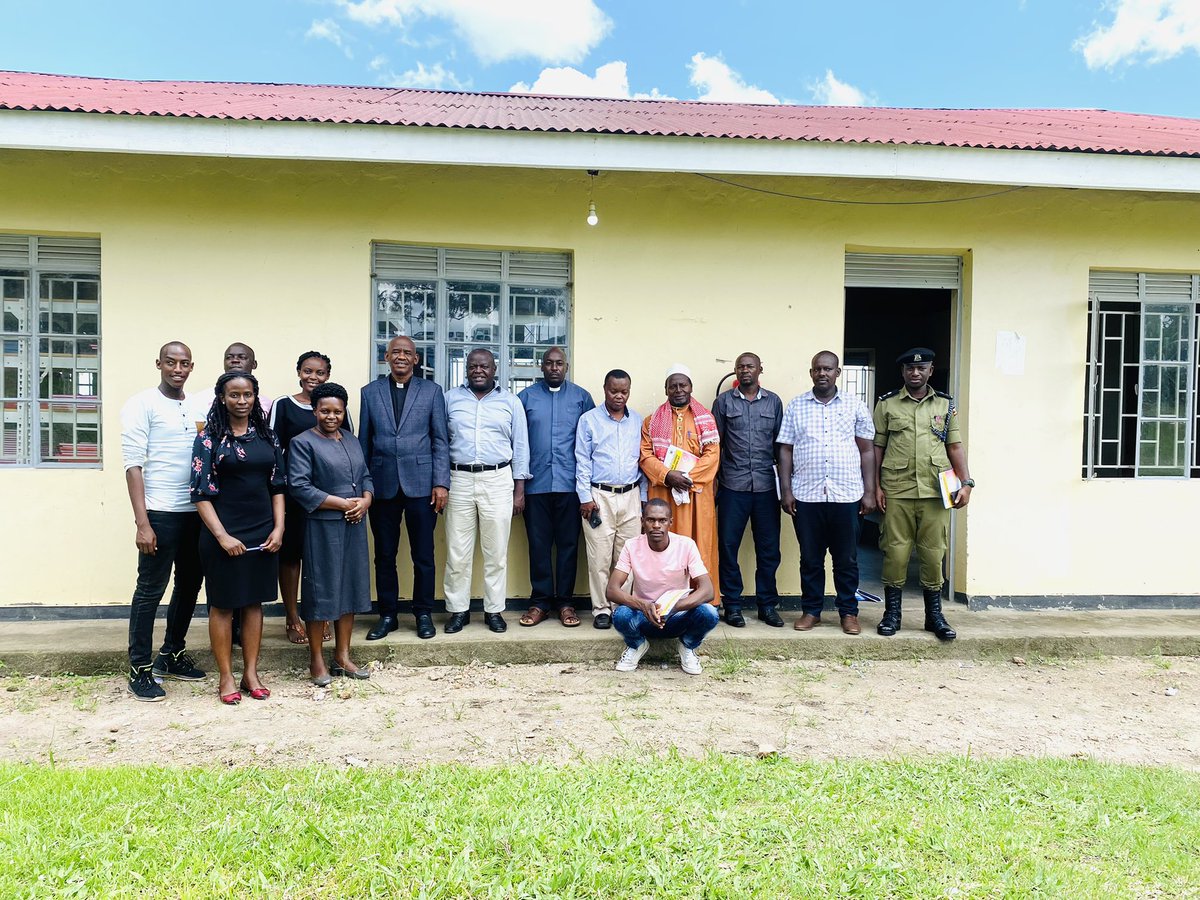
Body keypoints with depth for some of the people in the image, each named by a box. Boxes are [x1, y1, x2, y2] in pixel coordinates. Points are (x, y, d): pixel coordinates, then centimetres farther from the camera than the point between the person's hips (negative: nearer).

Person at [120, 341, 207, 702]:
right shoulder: (142, 404, -5)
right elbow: (133, 465, -10)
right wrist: (142, 522, -16)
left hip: (195, 511, 6)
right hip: (160, 513, -6)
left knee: (189, 585, 14)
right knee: (151, 589, 0)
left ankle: (171, 655, 29)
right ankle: (140, 668, 12)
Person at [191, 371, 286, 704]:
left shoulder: (267, 436, 8)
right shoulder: (209, 437, -4)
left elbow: (278, 485, 9)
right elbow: (201, 492, -8)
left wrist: (279, 528, -1)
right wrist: (222, 536, -15)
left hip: (262, 533, 4)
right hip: (224, 534, -4)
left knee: (254, 602, 10)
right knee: (223, 604, 5)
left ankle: (251, 674, 19)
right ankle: (226, 677, 16)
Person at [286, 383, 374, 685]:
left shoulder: (352, 440, 14)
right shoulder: (303, 443, -6)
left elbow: (366, 476, 15)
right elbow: (298, 486, -15)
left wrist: (366, 500, -7)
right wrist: (343, 503, -16)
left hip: (354, 526, 6)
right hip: (322, 528, -6)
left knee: (350, 588, 10)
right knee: (321, 590, 1)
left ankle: (343, 656, 21)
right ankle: (316, 660, 14)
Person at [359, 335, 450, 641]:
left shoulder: (431, 391, 5)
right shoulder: (370, 392, 9)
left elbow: (440, 440, 2)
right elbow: (364, 441, 9)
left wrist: (441, 482, -5)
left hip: (421, 484, -1)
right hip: (382, 485, 2)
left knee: (423, 555, 5)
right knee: (384, 555, 9)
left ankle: (423, 614, 19)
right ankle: (387, 615, 21)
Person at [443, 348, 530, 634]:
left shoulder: (510, 402, 7)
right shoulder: (450, 398, 8)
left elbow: (520, 447, 7)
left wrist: (520, 489, 2)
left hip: (498, 481, 0)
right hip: (459, 480, 1)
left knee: (496, 551, 4)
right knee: (457, 551, 3)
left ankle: (494, 610, 15)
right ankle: (458, 610, 15)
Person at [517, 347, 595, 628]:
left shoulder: (581, 397, 7)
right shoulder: (526, 397, 8)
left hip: (570, 482, 0)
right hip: (536, 483, 0)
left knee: (568, 544, 5)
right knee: (539, 544, 5)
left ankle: (565, 602, 14)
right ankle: (540, 602, 15)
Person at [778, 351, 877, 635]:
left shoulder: (855, 407, 6)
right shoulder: (795, 406, 7)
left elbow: (867, 450, 7)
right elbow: (785, 450, 7)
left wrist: (869, 492, 1)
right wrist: (786, 490, 0)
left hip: (846, 495, 0)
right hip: (806, 495, 0)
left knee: (846, 559, 7)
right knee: (810, 558, 8)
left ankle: (849, 612, 20)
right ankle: (811, 611, 21)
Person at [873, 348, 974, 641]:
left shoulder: (945, 404, 10)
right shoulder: (886, 404, 5)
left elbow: (955, 446, 10)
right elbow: (877, 447, 5)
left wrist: (966, 482, 0)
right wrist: (875, 486, -3)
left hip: (935, 492, 1)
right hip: (896, 492, -1)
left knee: (933, 553, 5)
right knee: (895, 552, 2)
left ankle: (934, 615, 18)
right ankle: (891, 613, 14)